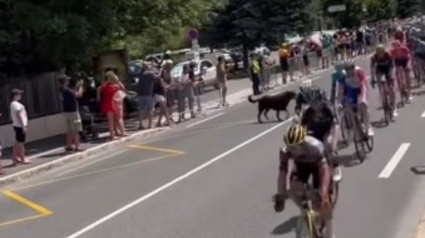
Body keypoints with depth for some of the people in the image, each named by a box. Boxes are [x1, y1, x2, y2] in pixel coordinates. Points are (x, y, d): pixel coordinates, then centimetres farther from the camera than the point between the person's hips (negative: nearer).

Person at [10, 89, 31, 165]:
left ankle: (16, 158, 18)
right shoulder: (16, 104, -17)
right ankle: (23, 159, 1)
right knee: (21, 142, -4)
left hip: (17, 125, 10)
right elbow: (19, 115, -21)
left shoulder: (13, 104, 14)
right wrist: (23, 126, -22)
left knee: (17, 142, 13)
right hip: (20, 126, -10)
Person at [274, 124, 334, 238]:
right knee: (294, 189, -22)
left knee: (323, 199, -14)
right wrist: (280, 195, -36)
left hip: (318, 164, -3)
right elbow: (282, 172, -31)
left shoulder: (315, 146, -42)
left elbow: (324, 169, -46)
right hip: (301, 164, 3)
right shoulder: (285, 151, -33)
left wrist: (324, 191, -56)